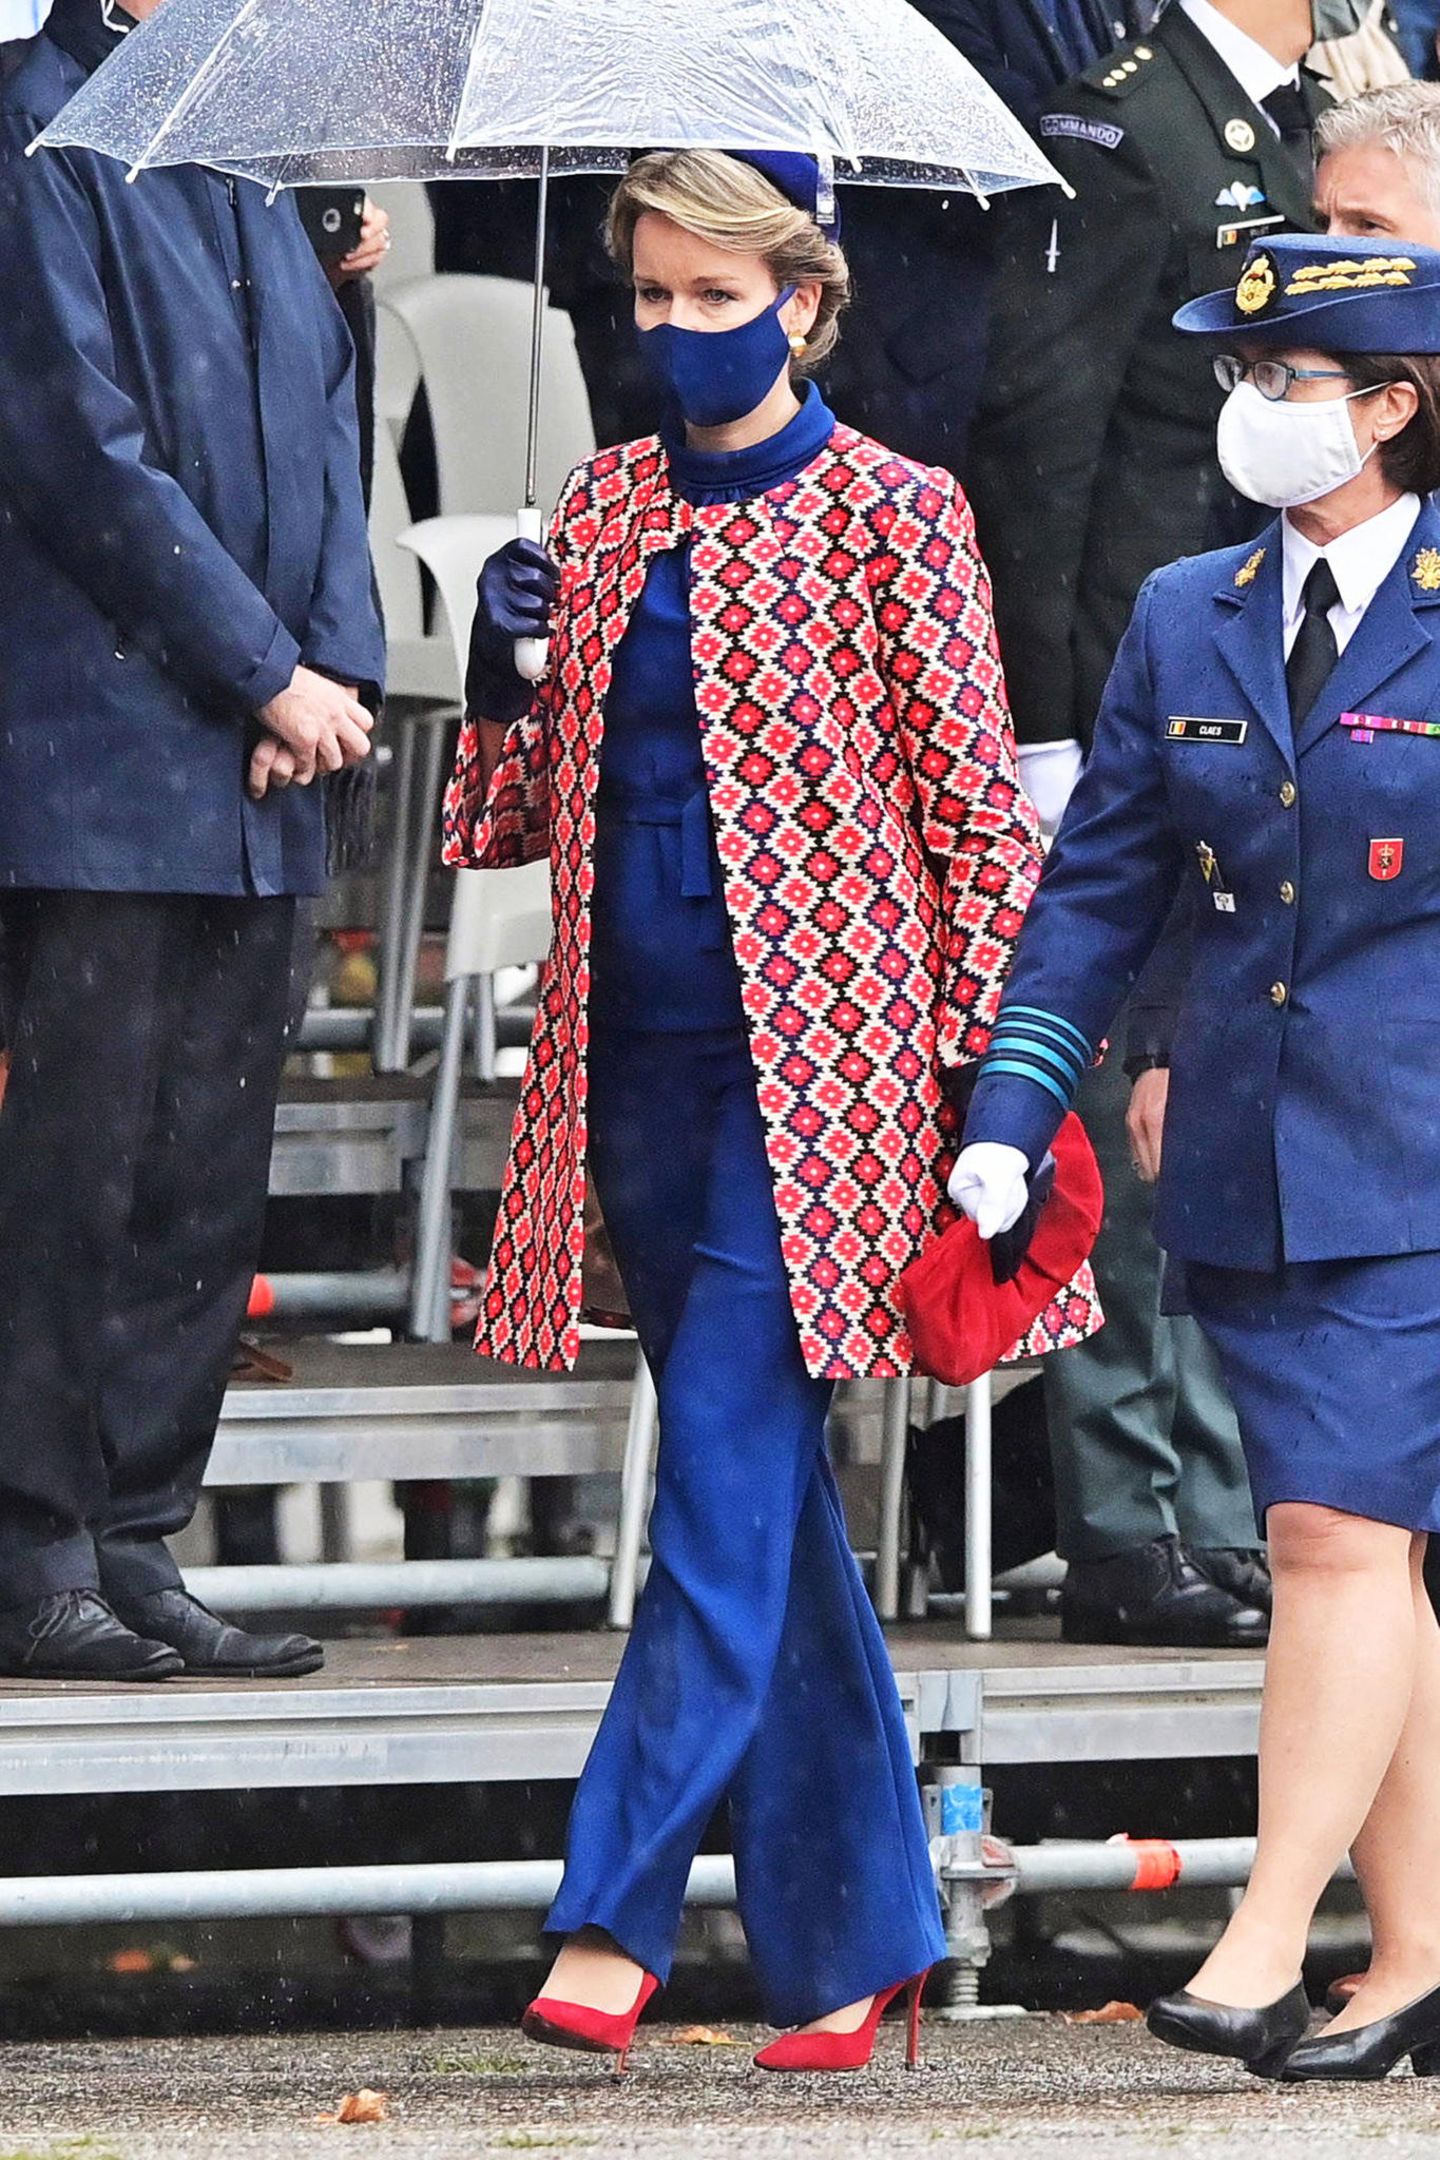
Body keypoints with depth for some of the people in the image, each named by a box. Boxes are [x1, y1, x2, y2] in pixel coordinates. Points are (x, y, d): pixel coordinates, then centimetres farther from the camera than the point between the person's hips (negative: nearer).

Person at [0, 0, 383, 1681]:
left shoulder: (245, 169, 16)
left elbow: (325, 423, 15)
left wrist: (338, 668, 0)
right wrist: (268, 674, -12)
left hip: (253, 783, 8)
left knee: (205, 1184, 8)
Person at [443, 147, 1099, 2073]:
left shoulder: (890, 518, -4)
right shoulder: (603, 512, 12)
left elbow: (973, 804, -3)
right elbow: (524, 813, 16)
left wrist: (983, 1065, -6)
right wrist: (502, 676, -4)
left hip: (813, 1060, -6)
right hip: (637, 1062, 6)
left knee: (723, 1493, -13)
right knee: (771, 1504, 10)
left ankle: (619, 1917, -15)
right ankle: (859, 1937, 16)